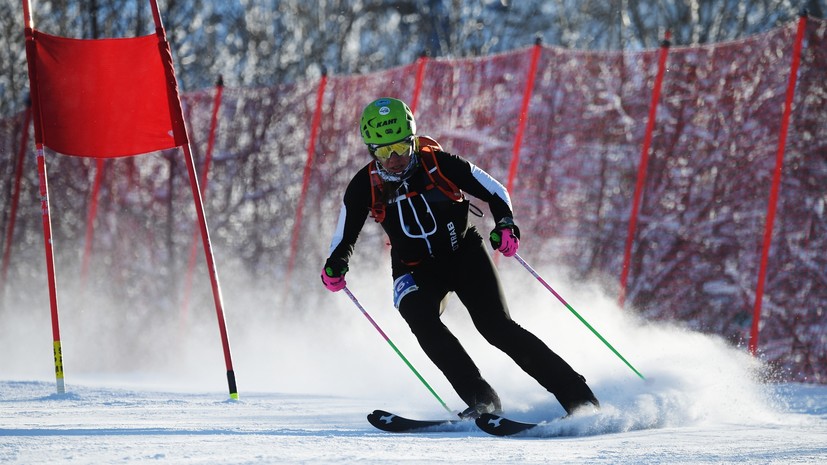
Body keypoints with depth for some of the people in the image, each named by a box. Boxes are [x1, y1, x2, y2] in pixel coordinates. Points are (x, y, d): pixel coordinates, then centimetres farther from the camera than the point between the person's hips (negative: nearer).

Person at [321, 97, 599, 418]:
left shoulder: (438, 164, -18)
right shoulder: (364, 187, -12)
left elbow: (494, 191, -8)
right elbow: (344, 236, 3)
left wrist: (505, 225, -26)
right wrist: (335, 266, -17)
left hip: (465, 255, -2)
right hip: (416, 271, 2)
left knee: (497, 327, -16)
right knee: (422, 321, -28)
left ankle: (577, 396, -12)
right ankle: (481, 400, -25)